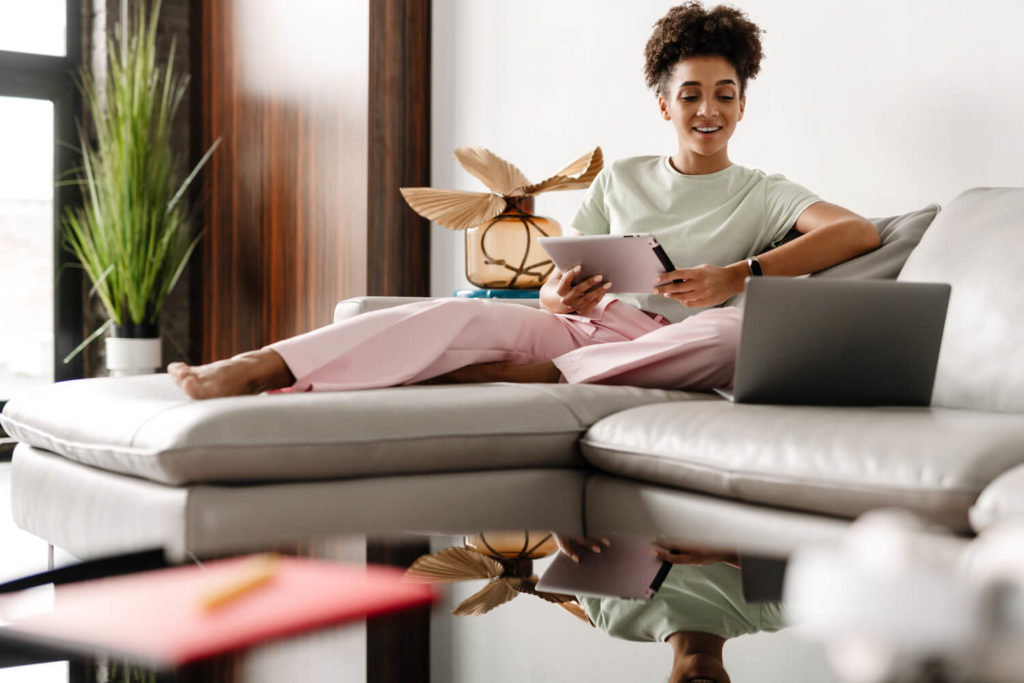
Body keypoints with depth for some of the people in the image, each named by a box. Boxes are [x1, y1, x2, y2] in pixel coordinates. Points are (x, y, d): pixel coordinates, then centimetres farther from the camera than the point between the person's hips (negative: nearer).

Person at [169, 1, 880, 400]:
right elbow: (552, 290, 16)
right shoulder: (620, 178, 21)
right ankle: (255, 370, -38)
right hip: (588, 329, 2)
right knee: (462, 314, -26)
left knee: (739, 328, -36)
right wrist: (562, 297, -12)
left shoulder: (762, 194, 13)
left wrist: (739, 274, -19)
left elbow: (859, 231, -7)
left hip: (668, 352, -2)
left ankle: (513, 379, -36)